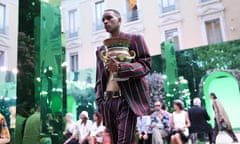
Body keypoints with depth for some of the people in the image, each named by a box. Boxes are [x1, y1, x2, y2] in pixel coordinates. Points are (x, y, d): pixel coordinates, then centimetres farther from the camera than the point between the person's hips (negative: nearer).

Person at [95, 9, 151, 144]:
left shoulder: (134, 39, 6)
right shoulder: (101, 49, 20)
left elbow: (146, 65, -4)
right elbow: (99, 79, 18)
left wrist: (120, 68, -20)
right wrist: (100, 102, 6)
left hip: (127, 99, -5)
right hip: (108, 100, 5)